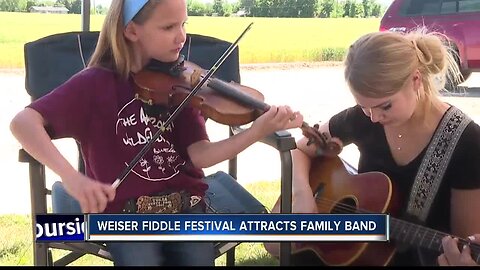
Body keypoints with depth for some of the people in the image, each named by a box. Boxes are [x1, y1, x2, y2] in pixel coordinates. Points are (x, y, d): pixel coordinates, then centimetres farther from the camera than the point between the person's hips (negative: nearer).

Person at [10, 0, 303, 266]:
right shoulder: (96, 84, -8)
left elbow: (199, 155, -8)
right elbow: (23, 122, -18)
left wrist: (260, 129, -23)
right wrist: (71, 177, -33)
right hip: (125, 213, -2)